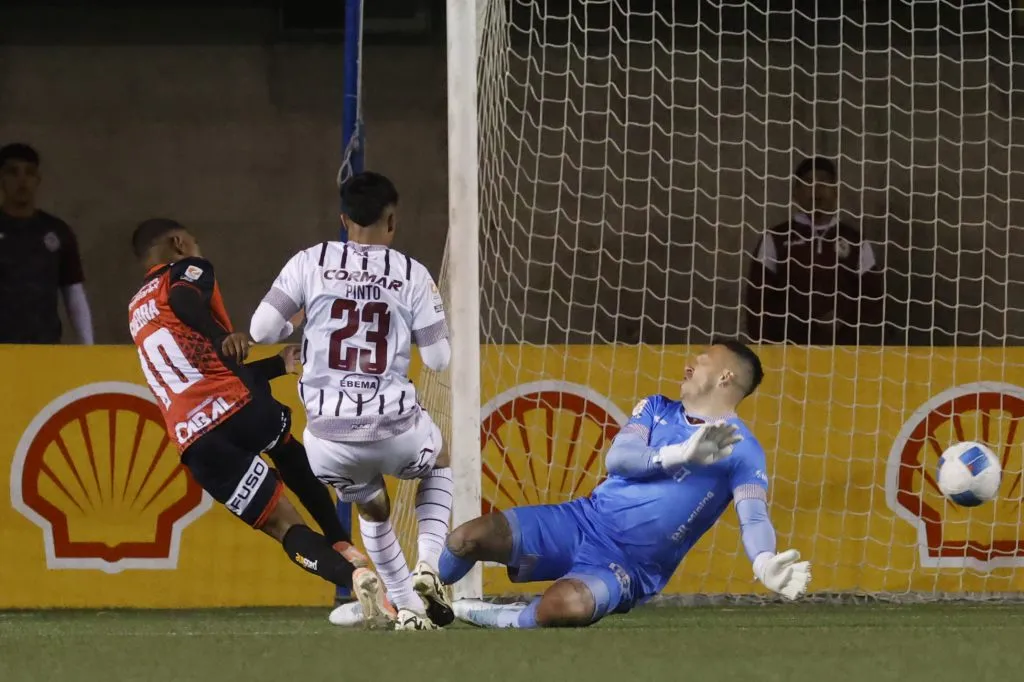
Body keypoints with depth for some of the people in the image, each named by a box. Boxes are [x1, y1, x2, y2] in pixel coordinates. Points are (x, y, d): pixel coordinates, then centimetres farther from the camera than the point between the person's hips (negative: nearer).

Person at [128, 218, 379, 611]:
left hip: (196, 445, 4)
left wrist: (280, 366, 43)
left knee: (282, 525, 5)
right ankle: (345, 549, 20)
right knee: (292, 459, 30)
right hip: (237, 407, -4)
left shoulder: (138, 313, 30)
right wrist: (224, 336, -34)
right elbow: (184, 299, -17)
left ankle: (355, 577, -18)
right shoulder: (187, 271, 11)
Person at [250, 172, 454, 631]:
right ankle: (428, 564, 13)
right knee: (438, 462, 34)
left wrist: (293, 331, 21)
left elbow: (261, 331, -2)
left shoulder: (311, 263, 0)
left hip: (328, 438, 1)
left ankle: (407, 606, 23)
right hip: (393, 430, -1)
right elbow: (439, 360, 2)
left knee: (371, 508, 32)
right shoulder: (412, 275, 0)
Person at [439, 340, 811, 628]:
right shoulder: (656, 409, 12)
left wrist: (765, 565, -40)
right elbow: (616, 458, -6)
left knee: (566, 606, -38)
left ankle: (469, 614, -10)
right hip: (582, 521, 5)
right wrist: (681, 454, -23)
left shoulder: (743, 451, -2)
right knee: (468, 538, -14)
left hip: (629, 566, -5)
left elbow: (753, 518, -17)